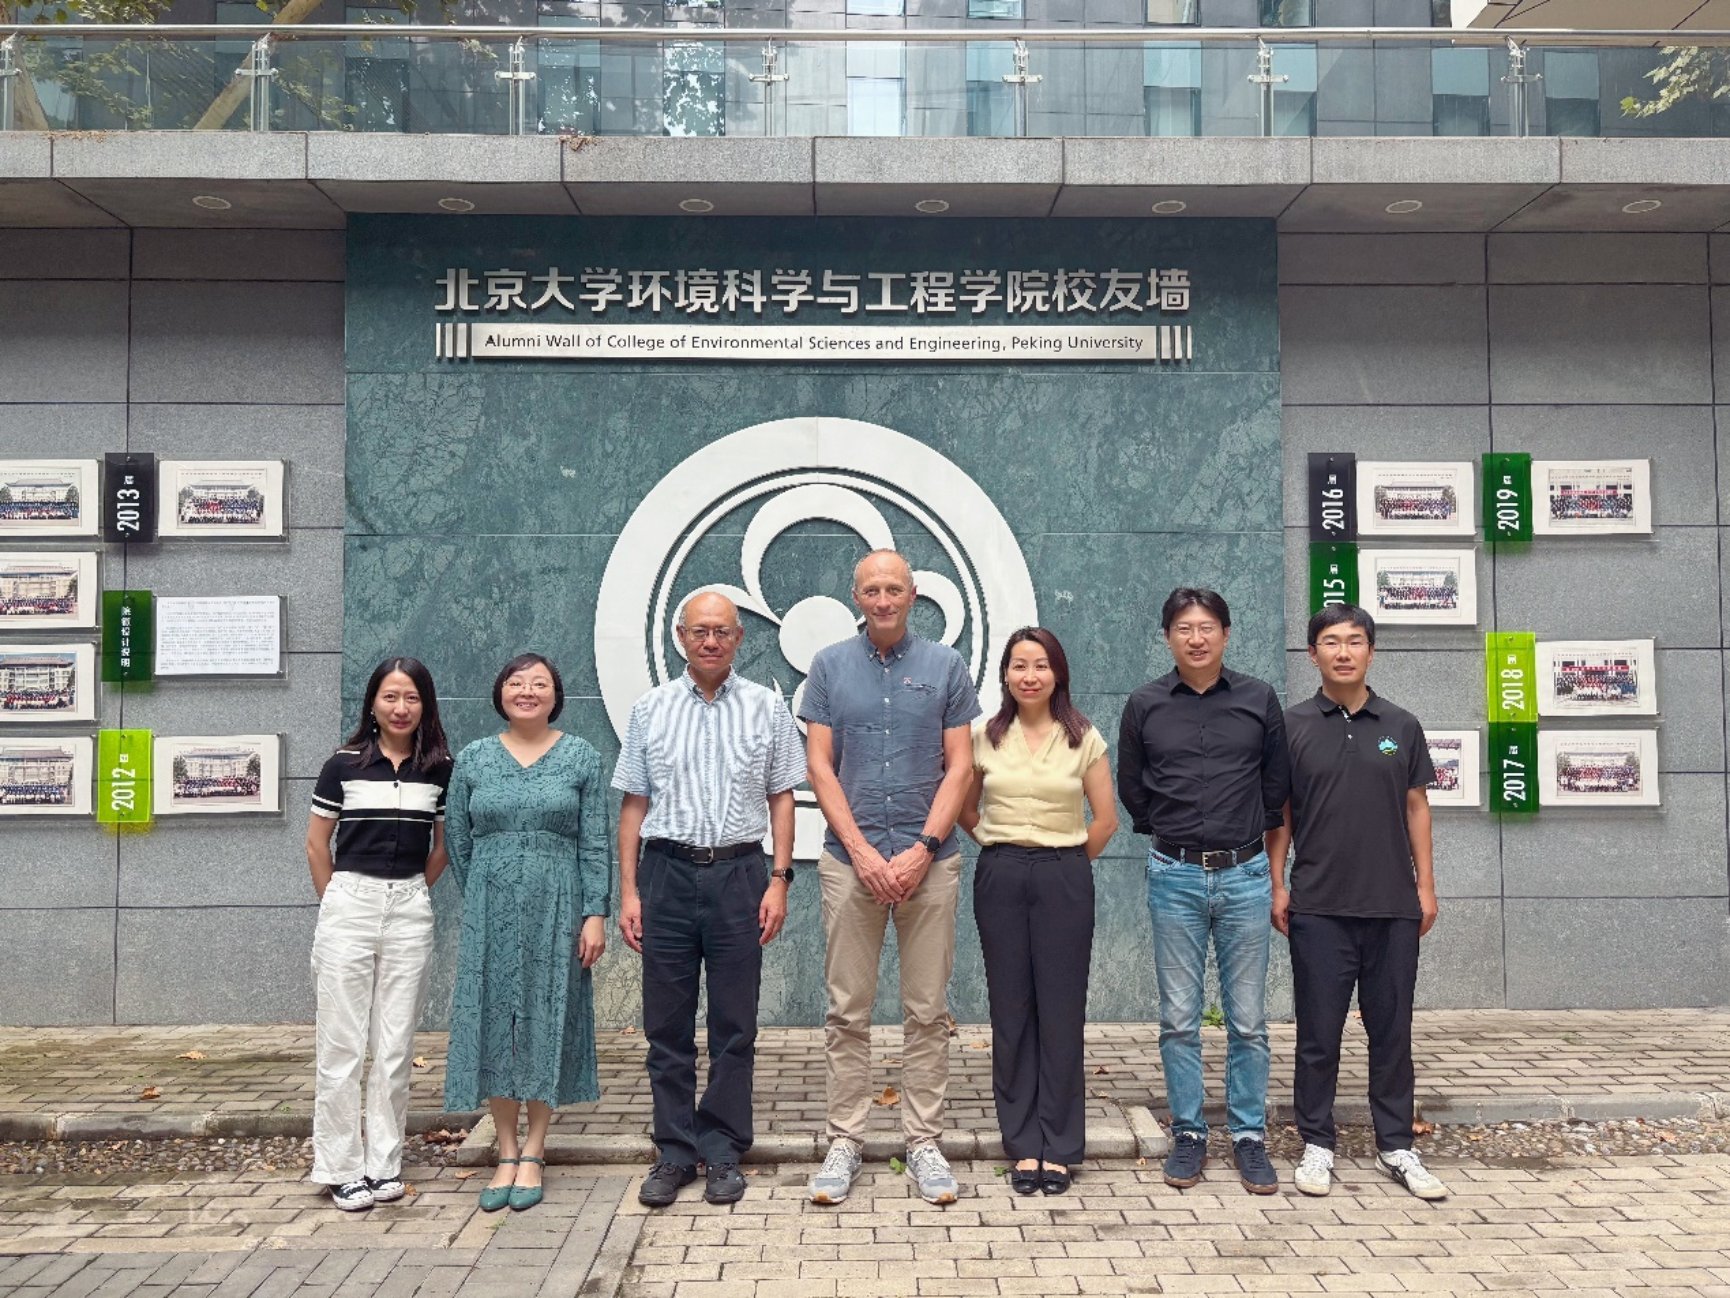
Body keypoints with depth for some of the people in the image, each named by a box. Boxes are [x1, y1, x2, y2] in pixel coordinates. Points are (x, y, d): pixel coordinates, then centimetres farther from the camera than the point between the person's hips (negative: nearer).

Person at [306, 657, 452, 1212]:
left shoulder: (440, 768, 4)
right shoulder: (344, 764, -1)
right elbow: (317, 843, 7)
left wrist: (412, 894, 11)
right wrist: (336, 901, 6)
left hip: (409, 908, 2)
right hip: (348, 902, -1)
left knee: (396, 1045, 7)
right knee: (341, 1043, 2)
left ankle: (384, 1164, 18)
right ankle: (342, 1169, 12)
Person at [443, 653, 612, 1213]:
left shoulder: (581, 758, 2)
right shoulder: (472, 760, 6)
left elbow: (596, 844, -1)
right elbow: (457, 840, 11)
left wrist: (594, 914, -7)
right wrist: (483, 899, 11)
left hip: (556, 909, -2)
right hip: (490, 912, 2)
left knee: (547, 1021, 2)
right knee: (492, 1021, 3)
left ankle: (533, 1155, 13)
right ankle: (507, 1153, 16)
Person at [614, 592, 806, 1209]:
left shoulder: (766, 707, 5)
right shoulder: (650, 709, 7)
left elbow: (782, 798, 5)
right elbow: (634, 804, 7)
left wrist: (779, 880, -3)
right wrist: (628, 891, 1)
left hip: (739, 872, -1)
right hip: (667, 873, 1)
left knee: (734, 1026, 6)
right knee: (667, 1024, 7)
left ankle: (722, 1155, 18)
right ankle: (674, 1153, 20)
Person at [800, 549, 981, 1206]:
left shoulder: (946, 665, 5)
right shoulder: (830, 666, 6)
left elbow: (960, 766, 1)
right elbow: (820, 766, 2)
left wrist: (922, 849, -9)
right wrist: (861, 849, -8)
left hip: (929, 860, 0)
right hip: (850, 859, 0)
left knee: (928, 1011, 6)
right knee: (847, 1011, 5)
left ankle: (924, 1141, 17)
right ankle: (845, 1140, 16)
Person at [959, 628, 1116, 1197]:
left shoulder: (1082, 739, 1)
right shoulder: (986, 737, 5)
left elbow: (1105, 819, 5)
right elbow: (965, 808, 15)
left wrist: (1066, 866, 6)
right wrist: (1002, 848, 7)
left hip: (1063, 879, -1)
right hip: (1000, 878, 2)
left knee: (1061, 1011, 1)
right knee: (1010, 1010, 5)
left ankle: (1059, 1147, 13)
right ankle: (1024, 1144, 16)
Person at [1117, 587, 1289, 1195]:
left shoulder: (1259, 699, 3)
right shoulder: (1145, 705, 2)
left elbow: (1277, 782, 12)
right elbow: (1131, 787, 12)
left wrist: (1248, 836, 13)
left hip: (1245, 874, 0)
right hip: (1175, 876, 0)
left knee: (1248, 1019, 5)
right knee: (1179, 1018, 6)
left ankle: (1250, 1136, 17)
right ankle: (1188, 1133, 18)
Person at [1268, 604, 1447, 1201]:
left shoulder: (1401, 726, 6)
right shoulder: (1293, 726, 1)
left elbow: (1416, 806, 10)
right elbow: (1279, 812, 3)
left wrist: (1425, 884, 5)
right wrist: (1277, 885, -3)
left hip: (1393, 905, 2)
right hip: (1318, 906, -2)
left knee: (1392, 1030, 9)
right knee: (1318, 1032, 5)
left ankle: (1396, 1146, 21)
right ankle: (1316, 1145, 17)